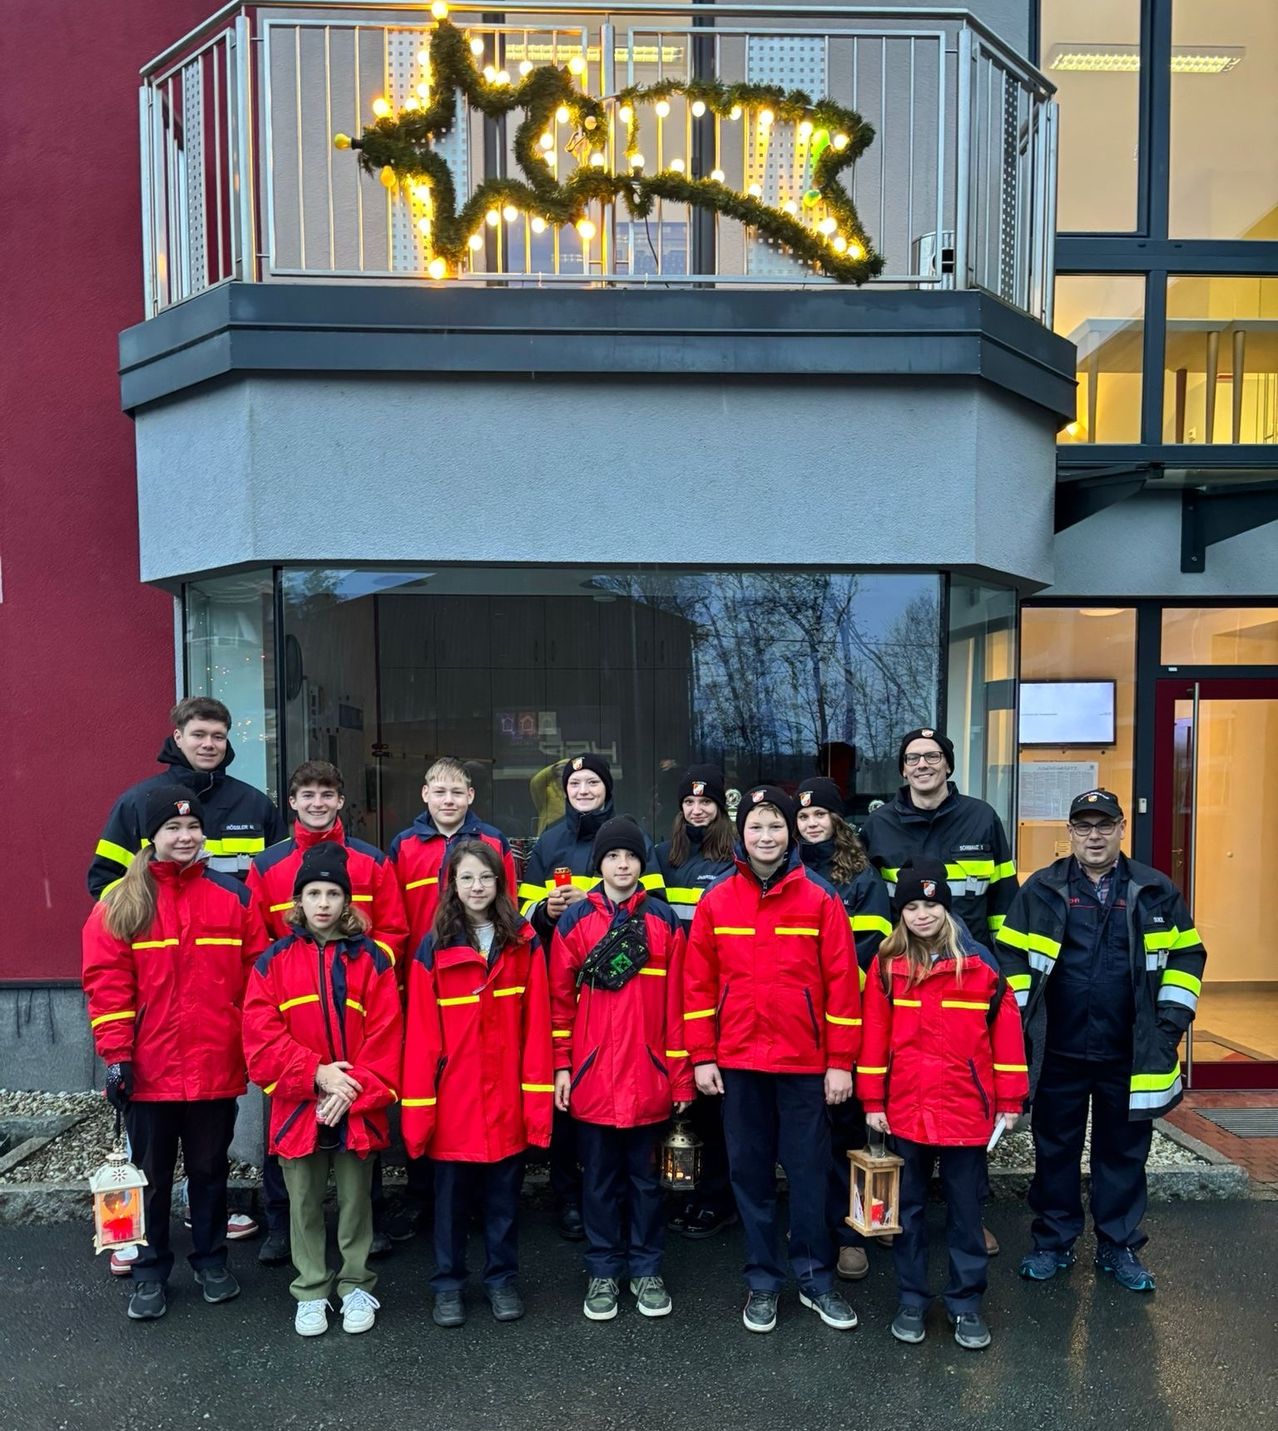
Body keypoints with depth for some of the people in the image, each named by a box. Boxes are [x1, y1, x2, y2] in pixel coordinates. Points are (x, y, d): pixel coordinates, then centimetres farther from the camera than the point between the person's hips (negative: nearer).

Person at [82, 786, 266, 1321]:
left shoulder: (233, 896, -1)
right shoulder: (120, 902, -4)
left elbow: (257, 974, 1)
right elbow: (107, 984, -7)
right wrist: (116, 1055, -11)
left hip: (216, 1069, 1)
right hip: (148, 1072, -1)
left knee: (210, 1169, 16)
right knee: (152, 1176, 15)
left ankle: (211, 1259, 34)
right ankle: (150, 1272, 31)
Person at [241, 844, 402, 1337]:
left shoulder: (371, 959, -3)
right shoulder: (273, 960, -1)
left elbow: (385, 1037, -6)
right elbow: (261, 1037, -7)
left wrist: (353, 1091, -14)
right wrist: (317, 1073, -16)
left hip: (357, 1109, -1)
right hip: (297, 1107, 1)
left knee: (356, 1199, 13)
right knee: (304, 1203, 14)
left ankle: (357, 1286, 31)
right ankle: (310, 1292, 31)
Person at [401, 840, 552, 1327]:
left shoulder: (524, 944, -1)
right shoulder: (434, 949, -5)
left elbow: (536, 1027, -3)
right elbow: (420, 1035, -6)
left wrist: (538, 1097, -6)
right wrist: (417, 1107, -9)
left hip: (507, 1099, 1)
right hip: (453, 1100, -1)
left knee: (504, 1195, 15)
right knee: (451, 1196, 14)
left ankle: (502, 1280, 33)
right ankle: (448, 1285, 32)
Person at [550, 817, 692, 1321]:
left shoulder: (665, 920, 1)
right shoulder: (575, 920, 0)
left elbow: (676, 1000, 1)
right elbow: (560, 997, 1)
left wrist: (680, 1070, -1)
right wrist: (561, 1065, -2)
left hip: (648, 1074, 0)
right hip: (591, 1073, 0)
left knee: (645, 1176, 13)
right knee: (599, 1178, 12)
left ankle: (645, 1270, 29)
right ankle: (603, 1271, 27)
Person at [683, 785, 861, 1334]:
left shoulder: (819, 899, -4)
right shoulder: (715, 901, 0)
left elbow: (841, 984, -4)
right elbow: (698, 984, 2)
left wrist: (841, 1061, -5)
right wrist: (702, 1056, 0)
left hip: (804, 1062, -1)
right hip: (737, 1062, 2)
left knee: (808, 1171, 9)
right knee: (749, 1172, 11)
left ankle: (815, 1279, 27)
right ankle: (762, 1282, 27)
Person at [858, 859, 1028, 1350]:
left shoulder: (980, 963, -4)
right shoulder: (887, 964, -2)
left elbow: (1006, 1030, -2)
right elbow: (875, 1032, 0)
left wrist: (1010, 1099, -2)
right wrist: (872, 1100, -1)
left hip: (967, 1107, -1)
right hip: (906, 1107, 1)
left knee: (965, 1209, 11)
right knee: (908, 1207, 13)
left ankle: (965, 1303, 27)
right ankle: (912, 1300, 27)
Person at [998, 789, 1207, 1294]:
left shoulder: (1156, 892, 0)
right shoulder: (1041, 890, -3)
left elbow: (1186, 956, 7)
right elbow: (1012, 956, 0)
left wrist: (1172, 1017, -1)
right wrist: (1017, 1019, -5)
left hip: (1130, 1056, 1)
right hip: (1059, 1053, 0)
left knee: (1123, 1153, 14)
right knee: (1055, 1150, 12)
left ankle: (1119, 1248, 31)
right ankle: (1053, 1243, 28)